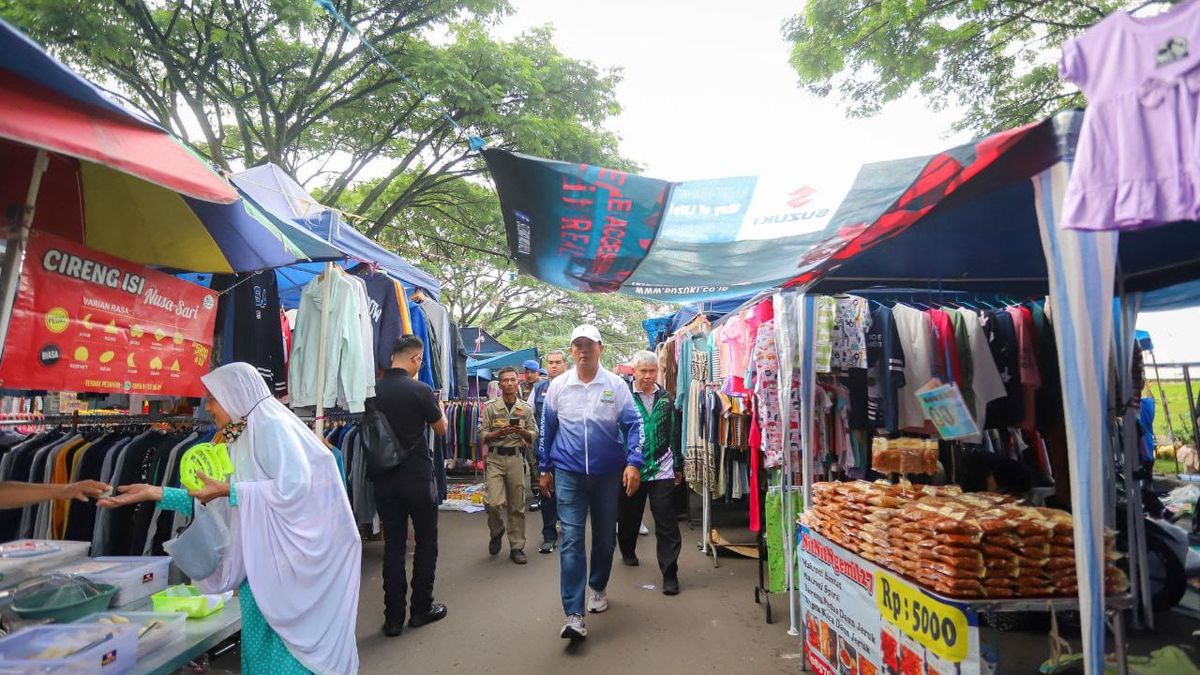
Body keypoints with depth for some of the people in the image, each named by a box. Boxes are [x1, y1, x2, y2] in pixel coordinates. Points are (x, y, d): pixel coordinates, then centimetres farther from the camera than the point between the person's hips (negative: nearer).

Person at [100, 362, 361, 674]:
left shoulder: (273, 426, -17)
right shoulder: (243, 437, 11)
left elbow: (294, 487, -28)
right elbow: (213, 502, 14)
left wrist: (229, 491, -18)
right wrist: (157, 493, 7)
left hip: (289, 559, -9)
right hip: (261, 561, 9)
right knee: (261, 647, 17)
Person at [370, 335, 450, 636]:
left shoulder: (373, 390, -3)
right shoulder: (420, 390, -15)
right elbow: (441, 429, -2)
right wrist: (437, 406, 16)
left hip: (384, 478, 4)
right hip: (418, 477, -4)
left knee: (393, 544, 11)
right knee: (426, 541, 13)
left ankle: (393, 617, 17)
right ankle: (421, 608, 22)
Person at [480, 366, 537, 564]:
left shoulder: (525, 408, 6)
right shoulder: (490, 407, 0)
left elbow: (533, 436, 7)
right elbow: (482, 435, -2)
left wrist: (521, 431, -12)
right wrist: (500, 432, -18)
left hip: (516, 458, 2)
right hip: (495, 458, -2)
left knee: (517, 505, 6)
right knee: (494, 502, -11)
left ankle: (517, 547, 18)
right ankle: (497, 531, 21)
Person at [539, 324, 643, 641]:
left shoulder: (616, 385, -4)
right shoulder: (558, 386, 0)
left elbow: (634, 425, -5)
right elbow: (547, 429, 9)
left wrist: (633, 463, -17)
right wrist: (545, 468, 11)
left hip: (608, 473, 1)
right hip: (568, 474, 0)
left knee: (605, 537, 15)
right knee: (571, 540, -6)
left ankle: (598, 587, 39)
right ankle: (574, 614, -2)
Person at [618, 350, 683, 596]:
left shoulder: (665, 398, 5)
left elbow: (674, 432, 12)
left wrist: (678, 466, 14)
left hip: (662, 470, 1)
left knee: (667, 522, -1)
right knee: (629, 516, 17)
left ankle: (670, 573, 9)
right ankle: (628, 552, 45)